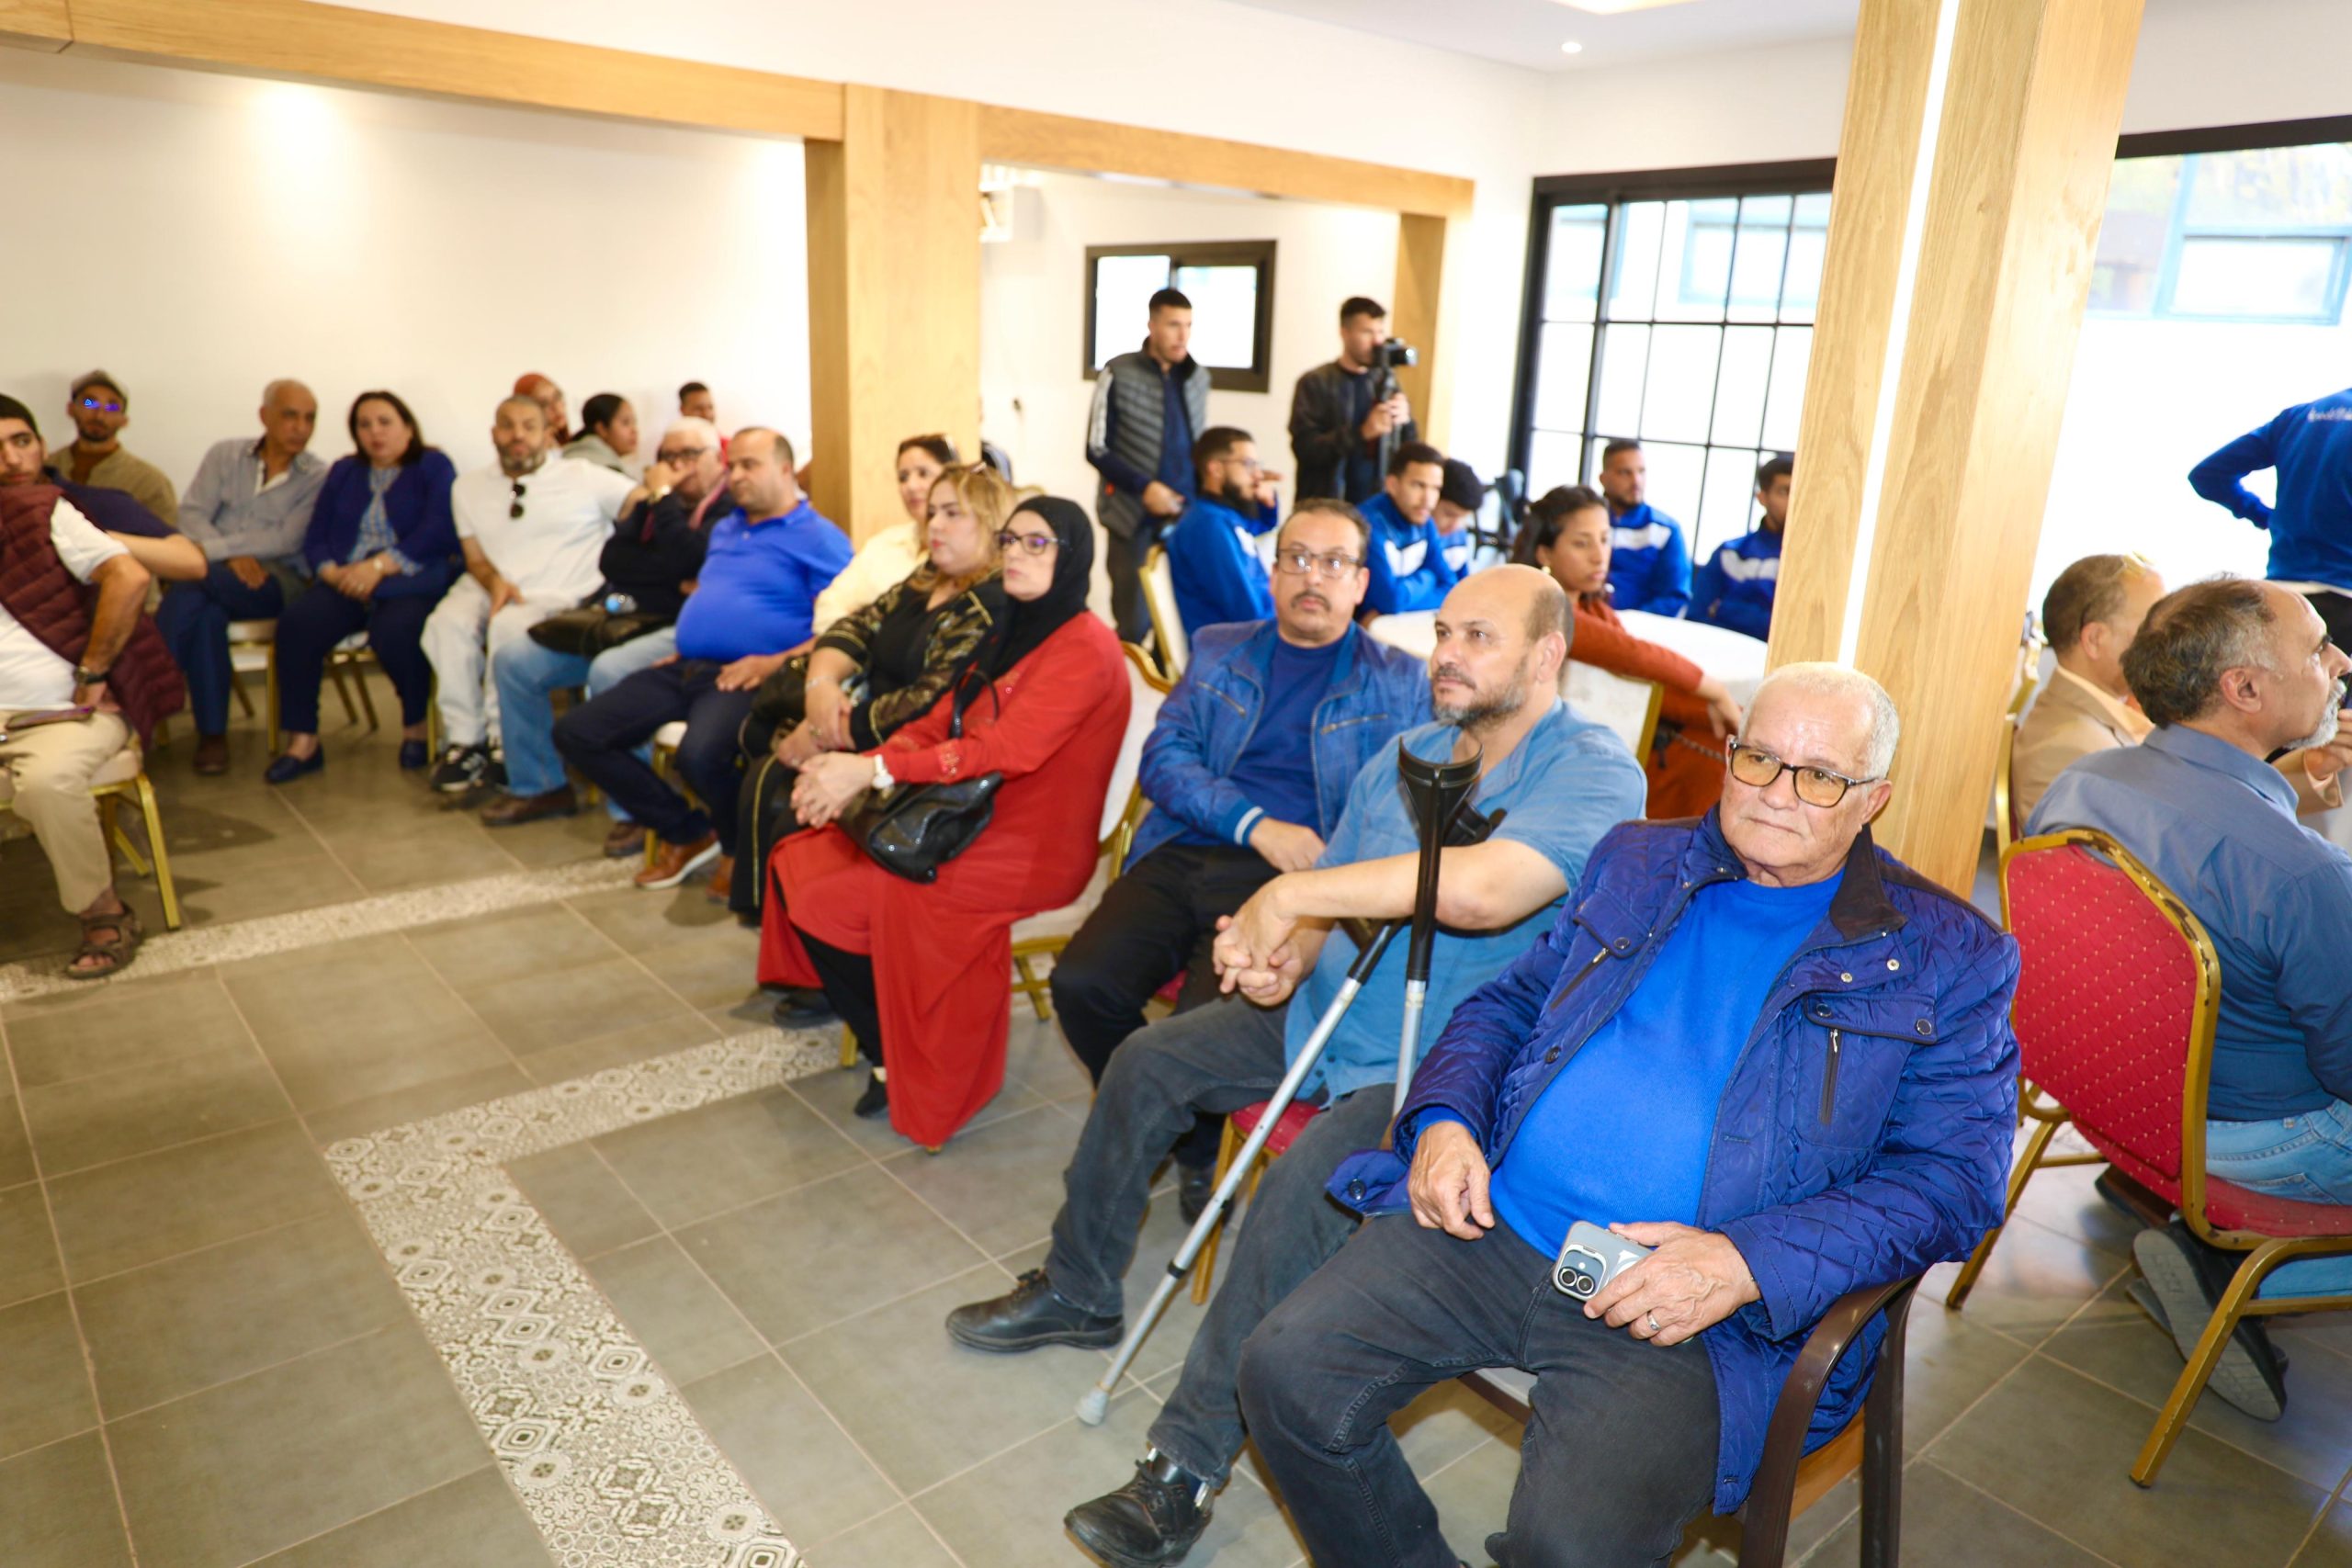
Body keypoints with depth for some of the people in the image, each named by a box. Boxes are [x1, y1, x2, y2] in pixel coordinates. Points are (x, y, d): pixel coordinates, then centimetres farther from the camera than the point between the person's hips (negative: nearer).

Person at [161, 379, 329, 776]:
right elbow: (192, 514, 3)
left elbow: (287, 540, -7)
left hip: (275, 580, -2)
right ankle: (212, 733, -26)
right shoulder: (225, 455, 14)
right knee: (204, 610, -34)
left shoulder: (317, 477, 6)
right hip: (214, 571, 2)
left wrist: (217, 549, -15)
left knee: (192, 585, -33)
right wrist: (233, 557, -15)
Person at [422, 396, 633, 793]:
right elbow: (476, 558, 13)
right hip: (491, 591, 4)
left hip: (558, 598, -4)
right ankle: (463, 740, -18)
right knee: (447, 623, -27)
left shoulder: (583, 478, 3)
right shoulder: (469, 487, 16)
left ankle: (503, 740, -19)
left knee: (508, 626, -34)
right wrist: (495, 581, -9)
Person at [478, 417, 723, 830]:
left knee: (609, 672, -36)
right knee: (511, 659, 2)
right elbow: (611, 560, 10)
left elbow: (685, 559, -21)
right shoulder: (655, 500, 21)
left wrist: (662, 496, -9)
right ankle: (540, 786, 12)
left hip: (676, 629, -9)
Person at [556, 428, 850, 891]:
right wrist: (682, 648, 15)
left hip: (745, 676, -8)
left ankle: (740, 848, -4)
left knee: (700, 755, -37)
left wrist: (775, 662, -22)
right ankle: (687, 832, 7)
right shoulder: (724, 529, 24)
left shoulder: (819, 538, -2)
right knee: (575, 732, -2)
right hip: (684, 668, 9)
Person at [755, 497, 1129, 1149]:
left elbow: (1004, 750, -26)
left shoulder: (1085, 649, -15)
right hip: (969, 819, 9)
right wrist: (853, 768, -10)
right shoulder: (1011, 636, 15)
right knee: (797, 862, 1)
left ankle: (908, 1063, 8)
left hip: (1025, 851, -9)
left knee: (826, 903, -13)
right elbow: (936, 724, 7)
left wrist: (875, 770, -27)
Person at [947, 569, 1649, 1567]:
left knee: (1301, 1187, -31)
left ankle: (1190, 1463, -13)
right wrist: (1280, 961, -15)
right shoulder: (1406, 755, 6)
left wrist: (1290, 893, -31)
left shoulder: (1594, 775, -18)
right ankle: (1077, 1290, 25)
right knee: (1147, 1062, 4)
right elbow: (1324, 909, 10)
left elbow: (1486, 888, -39)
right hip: (1339, 1007, 8)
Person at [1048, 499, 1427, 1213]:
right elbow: (1163, 759, 7)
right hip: (1183, 856, 4)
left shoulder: (1399, 683, 11)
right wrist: (1256, 825, -9)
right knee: (1081, 982, -20)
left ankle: (1195, 1151, 7)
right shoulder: (1216, 650, 19)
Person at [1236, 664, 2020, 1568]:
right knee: (1285, 1373, -12)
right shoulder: (1636, 864, 15)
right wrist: (1443, 1119, -1)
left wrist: (1748, 1263, -16)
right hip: (1490, 1225, 4)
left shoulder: (1944, 957, 4)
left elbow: (1956, 1177, -2)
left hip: (1692, 1308, -3)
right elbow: (1508, 1002, 20)